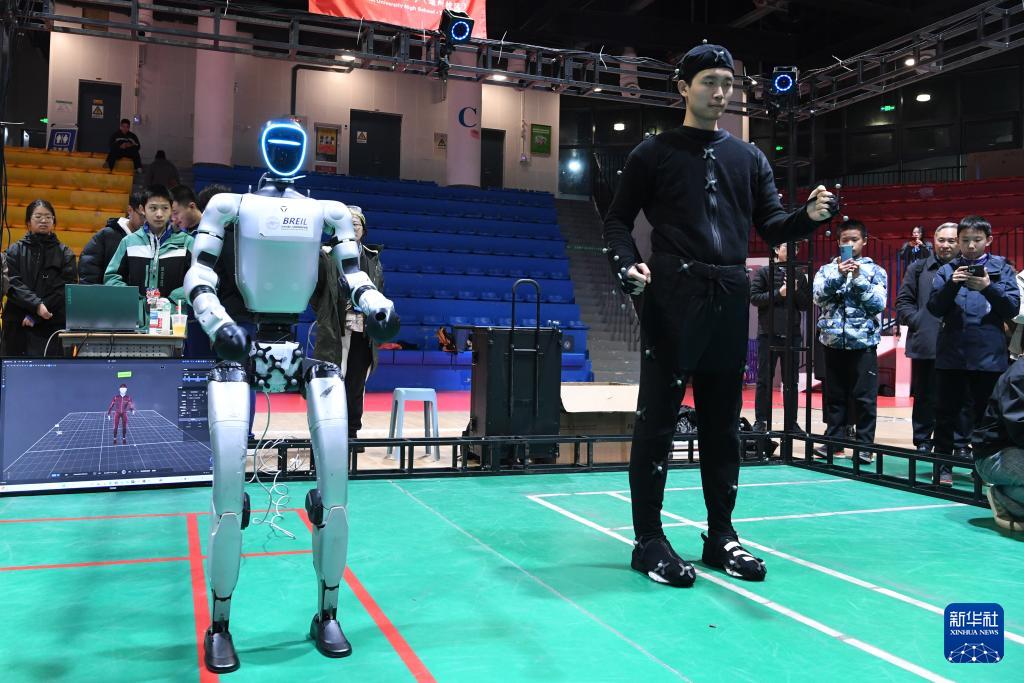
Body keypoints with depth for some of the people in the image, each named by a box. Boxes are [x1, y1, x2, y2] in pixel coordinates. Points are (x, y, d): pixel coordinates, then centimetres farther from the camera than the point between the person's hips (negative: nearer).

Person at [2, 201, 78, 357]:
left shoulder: (65, 254, 10)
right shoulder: (15, 251, 12)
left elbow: (66, 289, -1)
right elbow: (13, 285, -1)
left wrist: (34, 316, -10)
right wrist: (36, 305, -19)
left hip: (53, 325, -1)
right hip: (17, 325, 1)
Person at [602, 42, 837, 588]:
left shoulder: (749, 158, 17)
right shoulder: (654, 152, 7)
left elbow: (771, 227, 12)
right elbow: (618, 219, 5)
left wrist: (809, 217, -10)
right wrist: (629, 264, -14)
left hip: (730, 298, 5)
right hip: (671, 296, -4)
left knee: (723, 420, 9)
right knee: (658, 416, -3)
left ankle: (721, 535, 19)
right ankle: (648, 539, 6)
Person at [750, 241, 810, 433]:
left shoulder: (799, 276, 12)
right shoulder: (763, 273, 4)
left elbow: (807, 304, 9)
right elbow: (754, 297, -6)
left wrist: (795, 291, -8)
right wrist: (779, 293, -14)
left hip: (792, 334, 3)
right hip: (768, 333, -3)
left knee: (791, 380, 7)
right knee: (764, 379, 1)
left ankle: (791, 421, 13)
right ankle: (761, 420, 7)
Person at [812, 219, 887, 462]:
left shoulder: (875, 271, 4)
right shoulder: (827, 269, 9)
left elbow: (879, 304, -6)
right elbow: (818, 296, -6)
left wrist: (859, 278, -13)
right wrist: (839, 275, -17)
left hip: (864, 343, -2)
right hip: (833, 342, 2)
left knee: (865, 398, 0)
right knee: (834, 396, 9)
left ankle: (864, 445, 7)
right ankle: (833, 440, 17)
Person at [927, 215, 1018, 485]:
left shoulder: (1001, 268, 5)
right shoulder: (947, 270, 8)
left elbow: (1012, 308, -3)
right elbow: (935, 308, 0)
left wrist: (988, 288, -18)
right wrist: (952, 284, -16)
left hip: (989, 355, -1)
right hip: (951, 353, 1)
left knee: (987, 415, 6)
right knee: (946, 413, 6)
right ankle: (943, 465, 15)